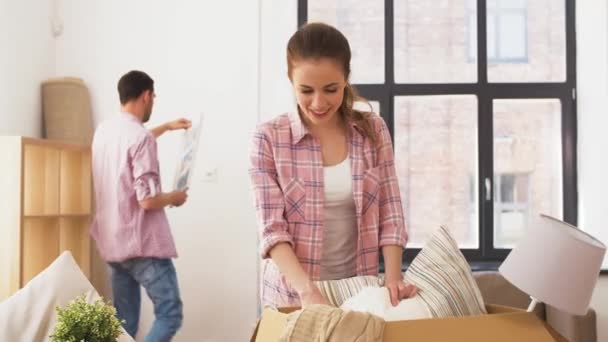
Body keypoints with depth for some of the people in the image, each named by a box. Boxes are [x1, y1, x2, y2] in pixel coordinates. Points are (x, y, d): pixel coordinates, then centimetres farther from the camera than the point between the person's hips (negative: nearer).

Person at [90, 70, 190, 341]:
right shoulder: (141, 137, -17)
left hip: (113, 244, 9)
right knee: (170, 313, -3)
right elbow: (148, 200, -22)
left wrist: (166, 127, 43)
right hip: (143, 245, -8)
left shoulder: (104, 130, 9)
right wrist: (174, 197, -1)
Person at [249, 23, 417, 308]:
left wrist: (393, 278, -14)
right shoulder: (269, 138, -8)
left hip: (360, 292, 2)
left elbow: (390, 215, 0)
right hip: (292, 294, -2)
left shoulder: (373, 131, 0)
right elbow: (272, 229, -13)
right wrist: (308, 290, -25)